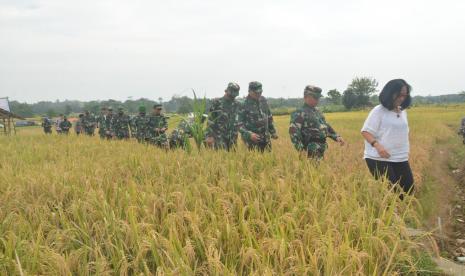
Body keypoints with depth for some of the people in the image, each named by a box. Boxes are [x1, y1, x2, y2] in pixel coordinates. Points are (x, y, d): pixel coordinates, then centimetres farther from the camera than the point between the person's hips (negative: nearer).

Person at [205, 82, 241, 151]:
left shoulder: (236, 104, 10)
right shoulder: (217, 102, -3)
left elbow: (237, 121, 13)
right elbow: (210, 120, -5)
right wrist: (209, 136, -10)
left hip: (231, 137, 5)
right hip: (219, 136, -5)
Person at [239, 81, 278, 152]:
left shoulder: (263, 100, 5)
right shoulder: (245, 105, -13)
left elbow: (269, 117, 17)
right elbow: (240, 125, -13)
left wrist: (273, 131, 18)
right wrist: (249, 135, -25)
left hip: (266, 138, 5)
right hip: (253, 139, -5)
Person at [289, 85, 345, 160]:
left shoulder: (317, 112, 19)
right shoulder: (299, 113, -9)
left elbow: (326, 126, 28)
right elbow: (294, 132, -18)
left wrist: (336, 136, 14)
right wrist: (301, 149, -27)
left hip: (322, 148, 9)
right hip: (312, 150, -9)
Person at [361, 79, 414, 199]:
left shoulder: (403, 112, 13)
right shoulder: (378, 111, -8)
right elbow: (366, 131, -12)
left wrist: (405, 151, 20)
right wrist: (377, 145, -26)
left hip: (400, 159, 7)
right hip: (379, 159, -7)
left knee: (408, 188, 4)